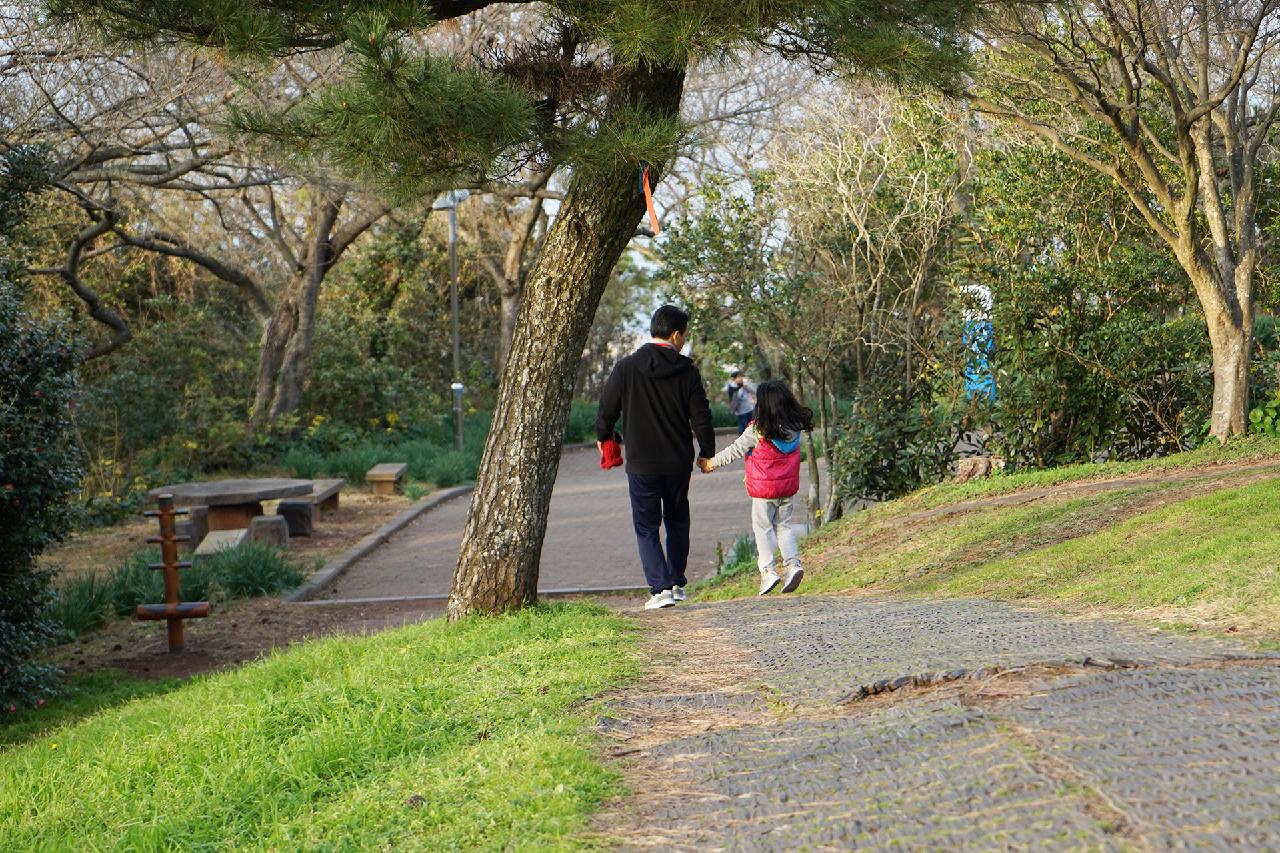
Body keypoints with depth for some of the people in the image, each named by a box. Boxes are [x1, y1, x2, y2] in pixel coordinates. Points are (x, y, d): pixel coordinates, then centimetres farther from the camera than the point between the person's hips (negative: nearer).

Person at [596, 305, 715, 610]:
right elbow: (701, 419, -4)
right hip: (678, 464, 2)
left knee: (646, 528, 5)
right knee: (677, 521, 20)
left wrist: (602, 437, 21)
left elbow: (606, 410, 0)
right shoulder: (688, 371, -6)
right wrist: (707, 453, 12)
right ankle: (677, 583, 22)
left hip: (641, 464, -2)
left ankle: (661, 587, -7)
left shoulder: (626, 368, -8)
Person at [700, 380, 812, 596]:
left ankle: (768, 570, -2)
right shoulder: (795, 428, -1)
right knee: (784, 526, 16)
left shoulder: (758, 431, -17)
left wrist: (712, 463, 8)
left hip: (764, 489, -5)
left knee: (762, 528, 6)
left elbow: (735, 450, -7)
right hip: (788, 487, 5)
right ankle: (793, 563, 0)